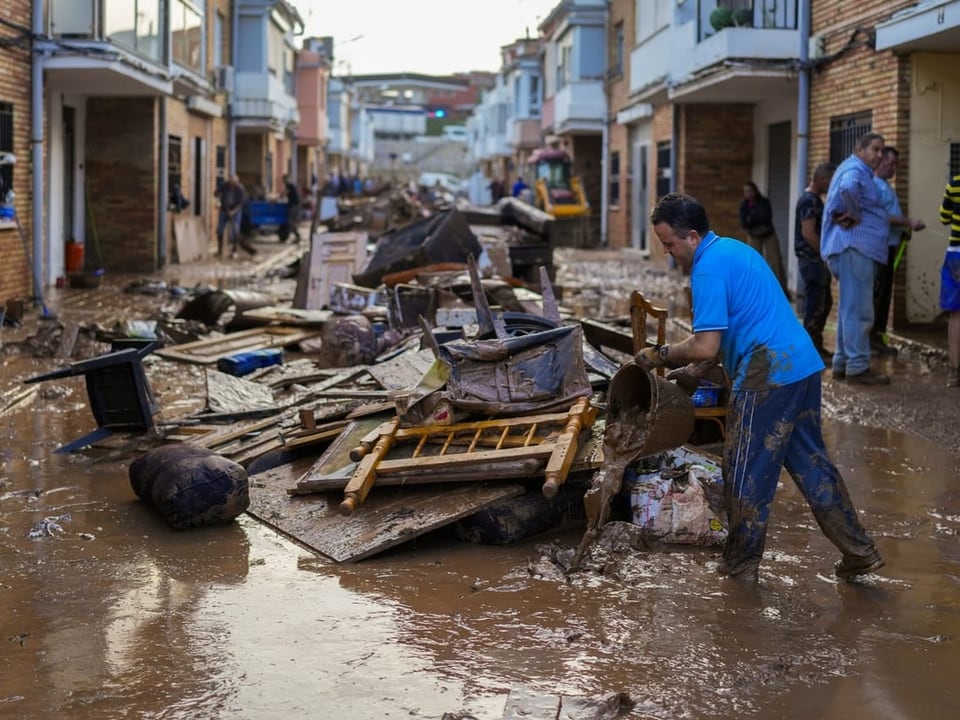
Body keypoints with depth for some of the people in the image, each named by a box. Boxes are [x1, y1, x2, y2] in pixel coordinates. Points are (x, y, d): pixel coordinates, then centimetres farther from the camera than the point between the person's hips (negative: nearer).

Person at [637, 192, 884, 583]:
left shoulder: (708, 268, -13)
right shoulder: (735, 249, 19)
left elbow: (705, 346, -19)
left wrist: (661, 354, -4)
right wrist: (694, 370, 24)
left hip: (767, 377, -10)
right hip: (803, 365, 10)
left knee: (746, 473, 3)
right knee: (809, 461, 16)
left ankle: (740, 566, 14)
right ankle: (859, 551, 19)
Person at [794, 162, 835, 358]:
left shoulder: (815, 200, 17)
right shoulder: (809, 201, -15)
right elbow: (808, 233, -20)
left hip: (818, 260, 11)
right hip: (811, 259, -11)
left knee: (824, 303, 15)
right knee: (814, 305, -7)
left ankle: (817, 346, 22)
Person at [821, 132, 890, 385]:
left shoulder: (861, 171, 23)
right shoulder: (855, 170, -11)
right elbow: (847, 189, -34)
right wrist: (854, 214, -19)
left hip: (856, 247, 11)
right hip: (856, 247, -11)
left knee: (850, 308, 15)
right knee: (859, 310, -10)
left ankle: (842, 363, 21)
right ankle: (857, 367, -9)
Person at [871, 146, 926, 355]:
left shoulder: (885, 185, 19)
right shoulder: (874, 185, -13)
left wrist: (908, 226, 11)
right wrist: (909, 222, -19)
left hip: (889, 246, 10)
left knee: (885, 294, 11)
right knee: (874, 294, -7)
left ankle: (878, 337, 16)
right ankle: (868, 338, -3)